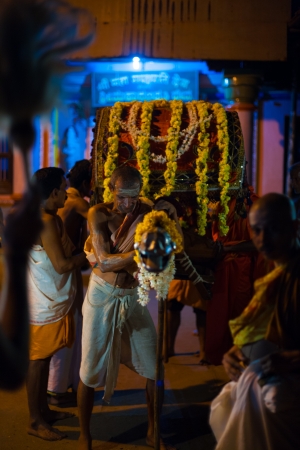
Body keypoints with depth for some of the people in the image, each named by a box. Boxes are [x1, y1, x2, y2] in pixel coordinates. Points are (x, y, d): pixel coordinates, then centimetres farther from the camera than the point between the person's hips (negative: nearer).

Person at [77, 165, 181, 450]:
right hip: (102, 295, -3)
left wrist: (173, 217, -24)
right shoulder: (99, 214, -13)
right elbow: (104, 262, -23)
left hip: (133, 296, 3)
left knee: (155, 367, 5)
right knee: (91, 369, 5)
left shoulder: (146, 212, -5)